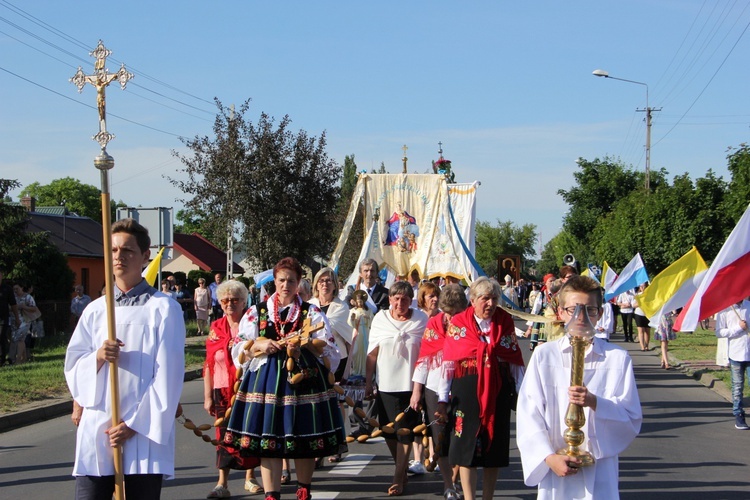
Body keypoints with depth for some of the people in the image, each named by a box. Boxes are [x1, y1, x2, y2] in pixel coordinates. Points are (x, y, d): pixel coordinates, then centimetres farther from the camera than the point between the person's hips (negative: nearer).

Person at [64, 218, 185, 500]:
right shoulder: (95, 310, 13)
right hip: (96, 432, 3)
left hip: (144, 434, -3)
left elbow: (168, 376, -4)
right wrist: (97, 358, -11)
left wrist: (134, 424, -9)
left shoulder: (164, 308, 0)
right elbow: (73, 369, 10)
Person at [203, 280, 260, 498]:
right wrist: (208, 396, 4)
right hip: (223, 390, 1)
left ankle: (250, 477, 20)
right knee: (224, 435, -2)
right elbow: (209, 364, 7)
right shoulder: (216, 329, 6)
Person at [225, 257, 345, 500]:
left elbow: (329, 349, 2)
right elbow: (239, 349, 10)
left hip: (303, 378, 0)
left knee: (304, 440, 4)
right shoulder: (257, 312, 11)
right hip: (267, 380, 1)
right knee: (268, 441, -5)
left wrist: (303, 349, -14)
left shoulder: (312, 313, 8)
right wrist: (259, 346, -9)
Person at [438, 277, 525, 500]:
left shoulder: (505, 322, 5)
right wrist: (442, 398, -5)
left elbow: (515, 361, 5)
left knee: (495, 448, 6)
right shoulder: (458, 323, 0)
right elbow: (448, 363, -1)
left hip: (499, 391, 2)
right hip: (466, 391, -2)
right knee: (466, 447, -2)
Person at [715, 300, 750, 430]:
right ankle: (739, 416, 12)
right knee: (737, 387, 5)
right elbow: (719, 332, -7)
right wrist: (739, 328, -13)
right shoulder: (725, 310, -2)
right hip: (736, 355, -2)